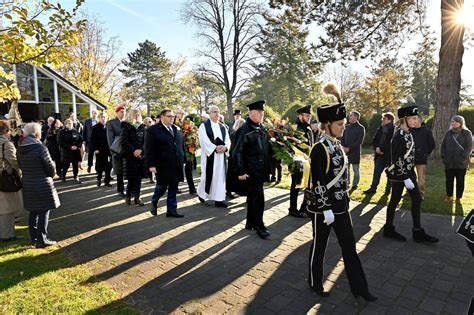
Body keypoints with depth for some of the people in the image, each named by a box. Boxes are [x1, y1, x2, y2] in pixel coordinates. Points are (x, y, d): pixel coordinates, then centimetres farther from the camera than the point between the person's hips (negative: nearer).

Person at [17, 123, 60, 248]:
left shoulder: (20, 149, 2)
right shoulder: (40, 147, -18)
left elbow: (21, 166, 8)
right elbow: (50, 166, -12)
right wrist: (50, 175, 8)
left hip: (28, 184, 7)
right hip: (42, 185, -7)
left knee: (33, 212, 18)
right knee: (44, 212, 4)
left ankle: (34, 238, 27)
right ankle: (42, 240, 6)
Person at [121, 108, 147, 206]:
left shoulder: (142, 127, 12)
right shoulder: (126, 127, 1)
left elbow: (145, 140, 5)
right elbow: (124, 142, -7)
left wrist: (140, 149, -12)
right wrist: (133, 151, -16)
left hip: (141, 155, 3)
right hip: (130, 155, -3)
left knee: (139, 177, 4)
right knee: (131, 177, -2)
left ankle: (137, 197, 11)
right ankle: (128, 196, 17)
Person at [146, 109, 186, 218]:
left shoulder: (176, 130, 13)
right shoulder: (154, 130, -5)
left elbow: (182, 146, 17)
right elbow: (149, 149, -9)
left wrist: (183, 159, 12)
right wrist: (151, 165, -15)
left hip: (176, 165, 5)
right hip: (163, 165, -5)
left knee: (173, 188, 8)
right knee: (162, 187, 7)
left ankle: (172, 210, 17)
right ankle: (153, 205, 34)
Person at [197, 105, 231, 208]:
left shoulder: (223, 127, 14)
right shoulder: (204, 126, -2)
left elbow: (228, 140, 7)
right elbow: (204, 141, -12)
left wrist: (225, 147, -14)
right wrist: (215, 148, -21)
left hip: (221, 155, 5)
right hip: (209, 155, -5)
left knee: (220, 176, 4)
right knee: (208, 175, 0)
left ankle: (219, 199, 9)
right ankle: (201, 193, 27)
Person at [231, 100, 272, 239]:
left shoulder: (261, 129, 11)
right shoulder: (244, 130, -14)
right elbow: (236, 152, -16)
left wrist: (268, 168, 17)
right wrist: (240, 171, -19)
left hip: (261, 170, 8)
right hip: (251, 172, -8)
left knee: (253, 197, 17)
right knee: (258, 198, -5)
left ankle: (250, 222, 30)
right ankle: (259, 226, 10)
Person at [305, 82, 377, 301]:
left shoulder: (337, 145, 6)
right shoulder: (319, 150, -19)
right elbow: (318, 183, -19)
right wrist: (326, 209, -18)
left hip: (341, 205, 8)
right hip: (323, 207, -7)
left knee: (349, 246, 13)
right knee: (319, 246, 10)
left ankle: (358, 287, 26)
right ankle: (315, 283, 29)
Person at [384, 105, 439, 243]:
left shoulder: (407, 133, 9)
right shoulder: (399, 136, -20)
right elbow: (398, 160, -23)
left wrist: (410, 175, 19)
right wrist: (406, 178, -22)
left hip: (409, 171, 9)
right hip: (399, 174, -9)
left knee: (417, 199, 9)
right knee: (395, 201, 4)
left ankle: (418, 232, 18)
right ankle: (389, 229, 20)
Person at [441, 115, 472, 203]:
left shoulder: (467, 133, -1)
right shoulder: (448, 133, 8)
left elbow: (469, 147, -6)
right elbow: (443, 145, 9)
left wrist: (463, 157, -15)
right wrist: (443, 156, -1)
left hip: (461, 162, -2)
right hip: (449, 162, 2)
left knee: (460, 181, 8)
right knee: (449, 180, 8)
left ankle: (458, 197, 18)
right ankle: (449, 196, 20)